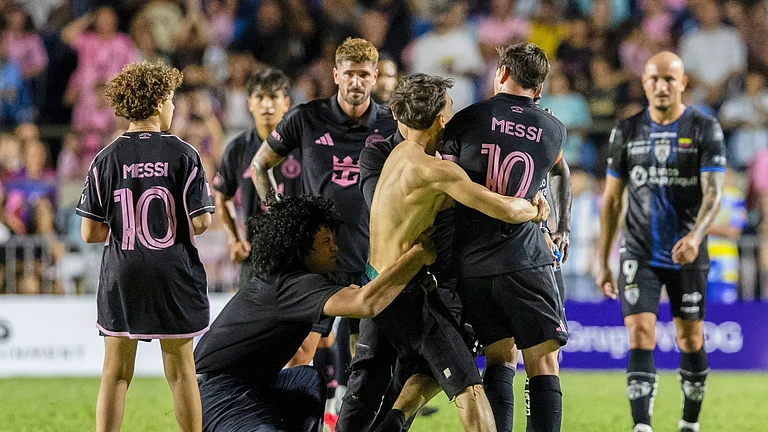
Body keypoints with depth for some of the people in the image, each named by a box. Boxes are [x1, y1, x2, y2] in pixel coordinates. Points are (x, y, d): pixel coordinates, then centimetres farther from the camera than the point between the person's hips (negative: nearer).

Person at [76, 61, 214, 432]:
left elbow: (90, 232, -3)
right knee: (180, 370, 8)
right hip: (174, 274, -1)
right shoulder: (183, 155, -7)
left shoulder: (107, 159, -2)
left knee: (115, 373, 6)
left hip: (121, 276, 1)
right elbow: (200, 223, -10)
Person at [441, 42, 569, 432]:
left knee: (500, 358, 13)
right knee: (543, 363, -1)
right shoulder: (553, 130, 6)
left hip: (470, 265, 2)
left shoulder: (466, 120, 3)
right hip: (526, 263, -2)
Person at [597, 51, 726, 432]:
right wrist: (603, 263, 7)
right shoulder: (627, 131, 3)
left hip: (687, 255, -1)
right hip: (639, 254, 1)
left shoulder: (705, 129, -4)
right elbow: (611, 199, 8)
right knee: (640, 338, -12)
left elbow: (713, 192, -13)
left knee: (690, 340, 8)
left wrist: (696, 236, -33)